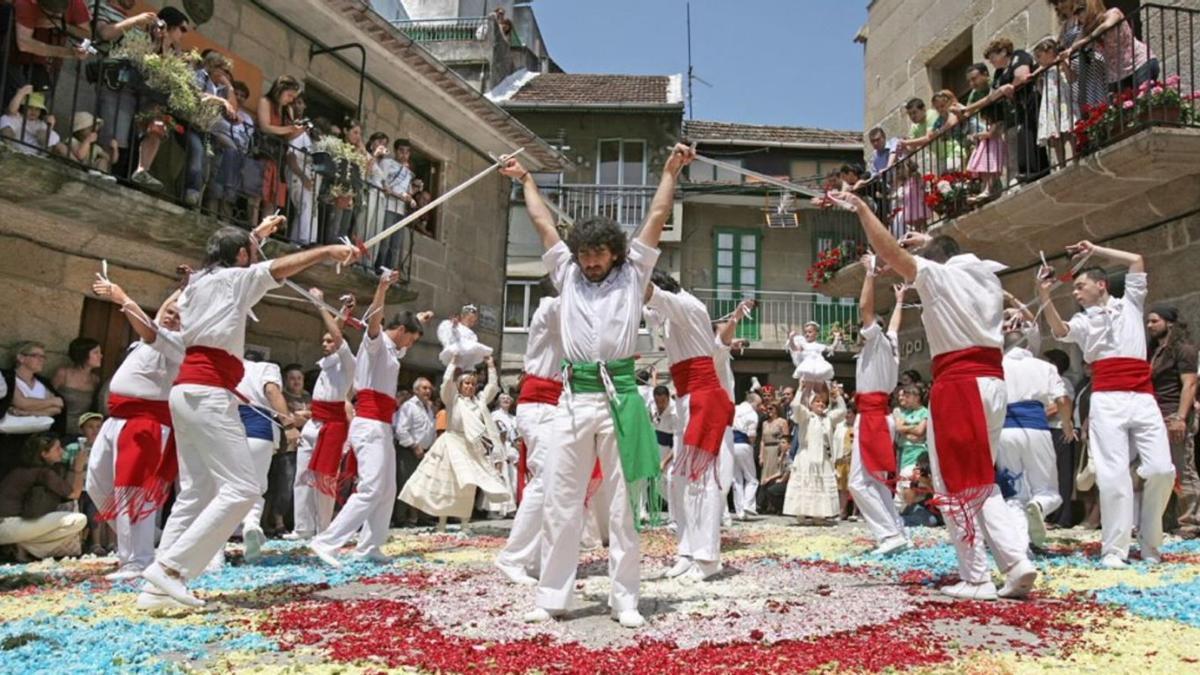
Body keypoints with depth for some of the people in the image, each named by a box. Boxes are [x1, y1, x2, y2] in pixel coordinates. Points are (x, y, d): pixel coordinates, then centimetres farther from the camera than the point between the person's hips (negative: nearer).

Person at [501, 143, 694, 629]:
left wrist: (671, 170, 11)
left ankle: (624, 599, 12)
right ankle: (551, 598, 13)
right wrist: (525, 180, 31)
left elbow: (657, 216, 10)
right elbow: (543, 222, 23)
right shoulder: (568, 276, 15)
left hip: (620, 398, -2)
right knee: (561, 502, 5)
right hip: (574, 399, 2)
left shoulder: (632, 276, 10)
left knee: (623, 504, 5)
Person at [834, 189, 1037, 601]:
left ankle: (975, 579, 2)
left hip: (958, 385, -7)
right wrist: (932, 243, 38)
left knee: (956, 487, -1)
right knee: (981, 483, 16)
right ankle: (1017, 561, 3)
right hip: (993, 382, 7)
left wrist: (860, 207, 5)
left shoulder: (937, 275, 0)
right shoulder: (987, 277, 18)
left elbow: (887, 249, -2)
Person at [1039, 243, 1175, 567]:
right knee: (1114, 474, -9)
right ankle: (1114, 548, -7)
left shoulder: (1130, 304, 20)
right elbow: (1060, 330, -7)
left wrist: (1095, 250, 16)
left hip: (1143, 398, 1)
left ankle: (1149, 541, 12)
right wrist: (1044, 296, -20)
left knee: (1161, 469, -7)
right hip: (1106, 401, -1)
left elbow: (1136, 260, 14)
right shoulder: (1083, 321, 15)